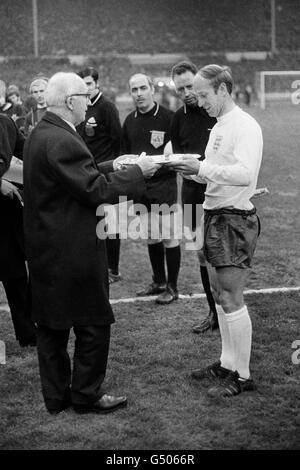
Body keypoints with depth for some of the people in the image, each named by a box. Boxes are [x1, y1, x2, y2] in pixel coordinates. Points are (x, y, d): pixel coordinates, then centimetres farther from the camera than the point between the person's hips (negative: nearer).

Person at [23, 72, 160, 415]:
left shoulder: (40, 134, 9)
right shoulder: (61, 141, -22)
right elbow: (96, 190, -22)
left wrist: (111, 167, 12)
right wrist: (137, 172, -11)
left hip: (45, 248, 10)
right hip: (71, 250, -10)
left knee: (51, 324, 15)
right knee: (94, 323, 4)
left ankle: (56, 396, 26)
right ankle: (86, 395, 15)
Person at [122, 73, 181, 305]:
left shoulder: (168, 117, -8)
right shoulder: (130, 121, 10)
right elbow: (125, 153, 19)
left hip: (164, 187, -6)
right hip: (140, 188, 6)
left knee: (170, 238, -1)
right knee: (150, 238, 15)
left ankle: (172, 287, 11)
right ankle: (159, 282, 30)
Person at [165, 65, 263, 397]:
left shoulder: (246, 126, -15)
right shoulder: (218, 127, 14)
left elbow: (245, 173, -27)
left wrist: (202, 168, -25)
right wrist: (193, 170, -1)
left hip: (235, 219, -9)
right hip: (214, 215, 9)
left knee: (231, 299, -4)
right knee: (219, 295, 15)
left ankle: (242, 375, 5)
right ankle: (227, 363, 27)